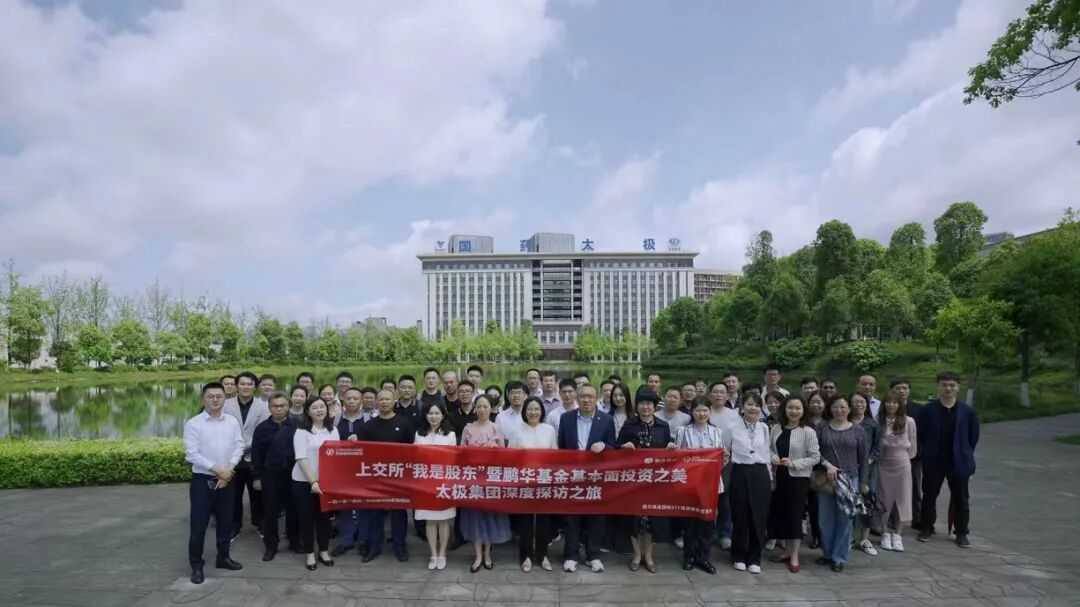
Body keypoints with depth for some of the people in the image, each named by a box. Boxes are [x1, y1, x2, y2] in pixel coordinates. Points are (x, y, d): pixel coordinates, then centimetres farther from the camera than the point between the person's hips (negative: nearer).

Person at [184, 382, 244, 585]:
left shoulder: (232, 422, 4)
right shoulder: (193, 424, -7)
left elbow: (239, 446, 1)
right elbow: (191, 454, -12)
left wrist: (229, 470, -12)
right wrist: (217, 470, -15)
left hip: (227, 479, 4)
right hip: (202, 480, -3)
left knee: (226, 521, 14)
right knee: (199, 524, 1)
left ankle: (223, 557, 30)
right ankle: (196, 565, 16)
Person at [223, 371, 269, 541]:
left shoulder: (262, 406, -5)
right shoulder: (227, 405, -1)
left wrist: (244, 447, -18)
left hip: (254, 458, -1)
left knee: (256, 492, 12)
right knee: (234, 494, 12)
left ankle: (259, 523, 30)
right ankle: (234, 526, 29)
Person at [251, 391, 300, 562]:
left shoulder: (297, 425, -4)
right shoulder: (262, 428, 1)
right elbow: (256, 454, 3)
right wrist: (257, 477, 1)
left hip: (293, 474, 0)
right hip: (270, 476, 1)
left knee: (293, 510, 9)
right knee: (270, 512, 7)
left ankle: (294, 541, 25)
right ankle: (270, 545, 21)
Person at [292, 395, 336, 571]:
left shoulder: (333, 431, 5)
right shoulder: (301, 431, -9)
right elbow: (301, 459, -15)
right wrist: (313, 481, -23)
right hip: (304, 482, -4)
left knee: (324, 516, 12)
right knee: (307, 518, 7)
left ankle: (324, 551, 28)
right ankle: (310, 554, 21)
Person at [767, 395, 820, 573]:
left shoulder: (808, 432, -12)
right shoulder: (777, 428, 1)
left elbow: (816, 457, -11)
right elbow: (769, 448, 9)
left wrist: (794, 463, -19)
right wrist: (772, 457, -12)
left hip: (798, 478, -4)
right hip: (780, 477, 5)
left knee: (795, 514, 2)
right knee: (780, 513, 12)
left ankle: (794, 556, 15)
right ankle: (787, 550, 28)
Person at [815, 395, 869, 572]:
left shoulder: (858, 430, 3)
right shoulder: (822, 427, 3)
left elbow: (864, 458, 5)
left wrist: (863, 482, 5)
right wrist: (828, 465, -17)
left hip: (849, 478, -1)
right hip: (826, 479, 1)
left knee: (844, 519, 4)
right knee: (825, 519, 7)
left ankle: (839, 557, 17)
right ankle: (827, 553, 24)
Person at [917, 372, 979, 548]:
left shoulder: (968, 411, -2)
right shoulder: (927, 410, -5)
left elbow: (973, 437, 5)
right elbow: (920, 436, 1)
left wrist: (966, 456, 4)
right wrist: (925, 455, -1)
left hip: (959, 462, 0)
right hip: (933, 462, 0)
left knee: (960, 499, 9)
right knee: (929, 496, 11)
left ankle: (961, 533, 23)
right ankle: (927, 529, 25)